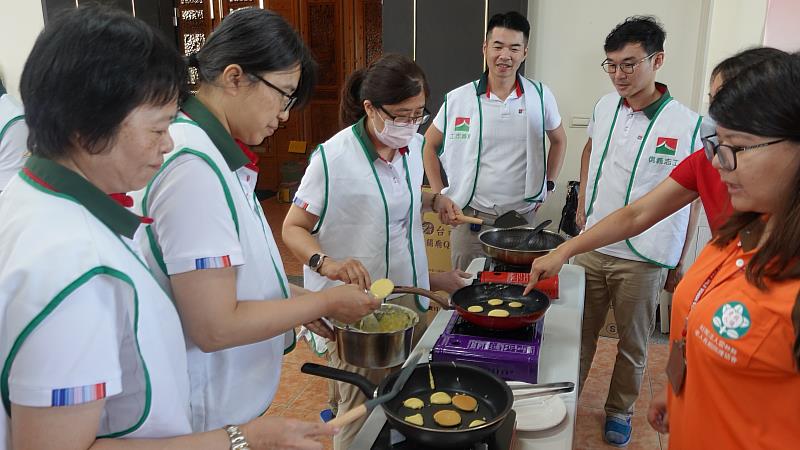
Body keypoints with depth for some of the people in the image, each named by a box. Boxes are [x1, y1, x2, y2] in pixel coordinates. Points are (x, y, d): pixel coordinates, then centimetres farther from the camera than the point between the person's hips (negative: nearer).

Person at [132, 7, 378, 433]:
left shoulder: (210, 150, 3)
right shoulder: (195, 166, -26)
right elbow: (214, 327, -26)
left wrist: (292, 295, 5)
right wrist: (325, 302, -16)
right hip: (208, 415, -8)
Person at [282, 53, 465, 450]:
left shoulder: (413, 145, 0)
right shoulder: (334, 158, -20)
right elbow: (293, 228, -14)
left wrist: (433, 200, -3)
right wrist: (327, 263, -33)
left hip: (408, 294, 7)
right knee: (363, 413, 6)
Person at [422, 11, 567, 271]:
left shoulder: (541, 96, -1)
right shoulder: (458, 99, -4)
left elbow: (559, 140, 17)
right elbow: (429, 145, 9)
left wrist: (548, 185, 11)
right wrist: (439, 194, 4)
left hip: (523, 217, 1)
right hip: (469, 217, -1)